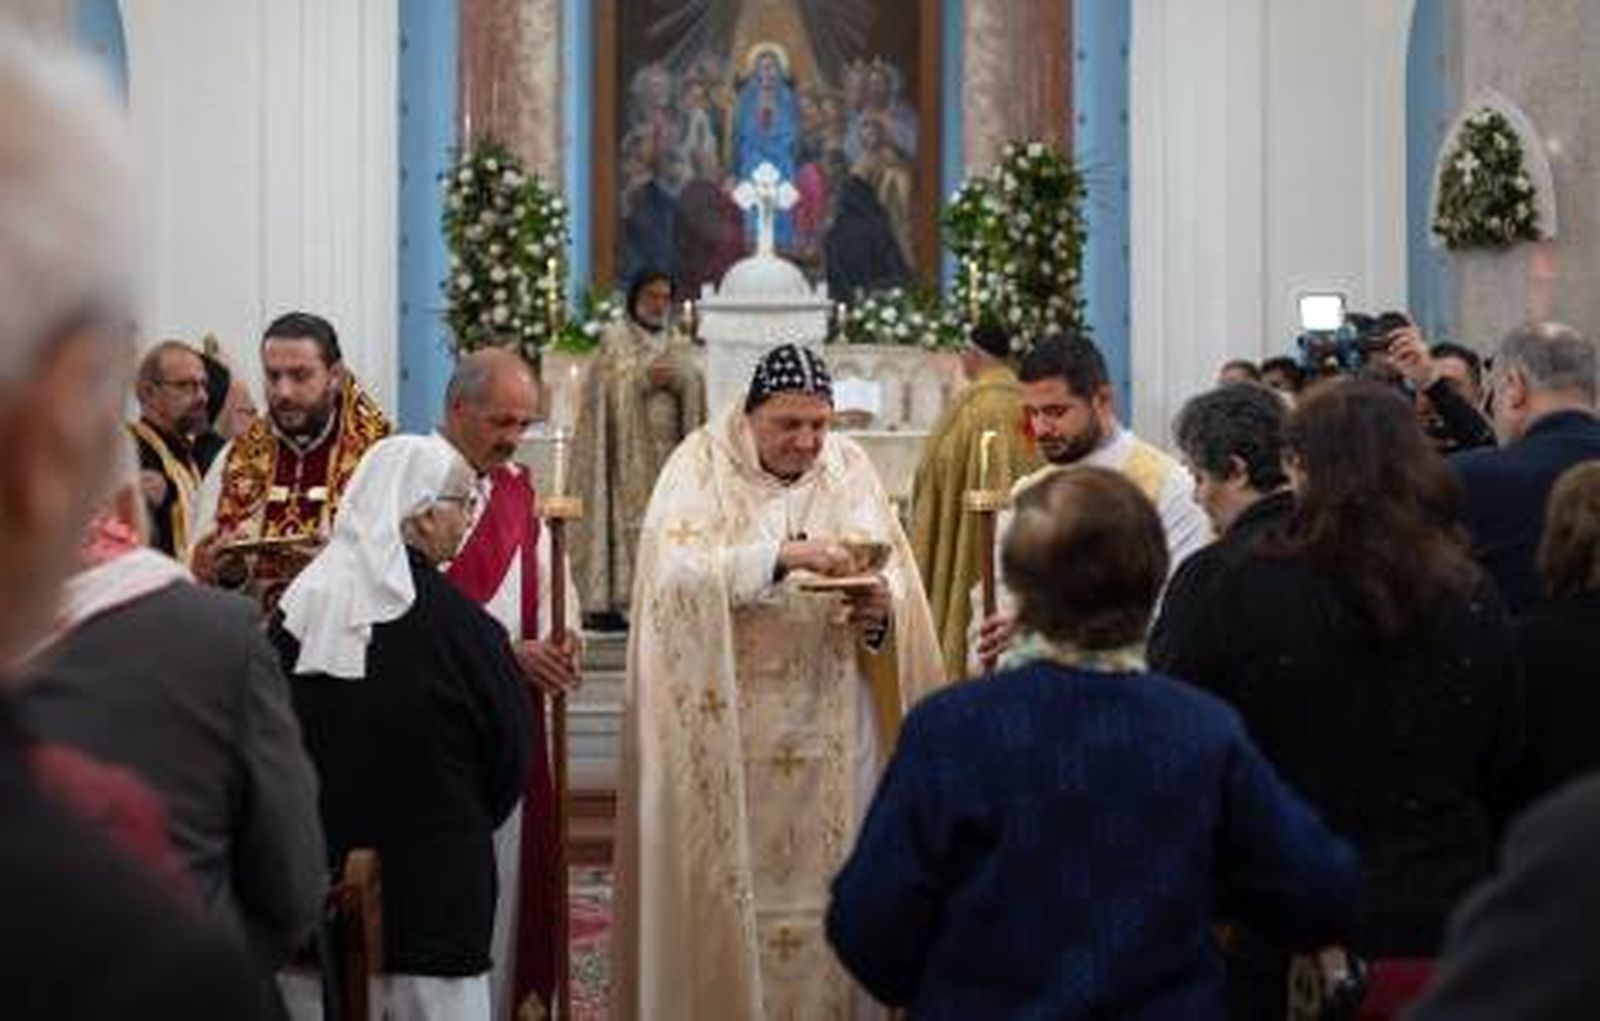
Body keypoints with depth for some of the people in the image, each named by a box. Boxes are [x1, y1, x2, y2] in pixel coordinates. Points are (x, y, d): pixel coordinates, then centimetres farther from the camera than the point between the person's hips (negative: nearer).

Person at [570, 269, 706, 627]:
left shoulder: (679, 343, 18)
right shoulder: (614, 340, 6)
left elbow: (695, 388, 9)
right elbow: (608, 387, -5)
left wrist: (677, 380, -10)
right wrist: (646, 379, -15)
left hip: (670, 447, 4)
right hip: (628, 448, -4)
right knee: (627, 517, -11)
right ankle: (614, 598, -12)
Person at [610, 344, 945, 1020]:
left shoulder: (850, 469, 8)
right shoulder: (701, 464, -2)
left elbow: (901, 588, 4)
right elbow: (676, 569, -19)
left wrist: (881, 612, -18)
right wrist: (781, 556, -29)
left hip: (830, 734, 3)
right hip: (725, 729, -3)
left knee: (825, 882, 4)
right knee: (727, 890, -1)